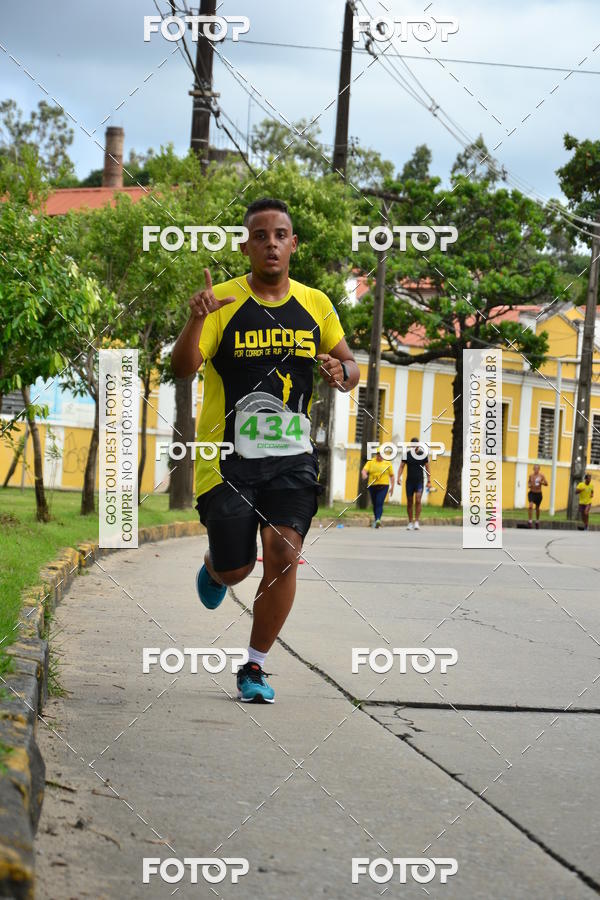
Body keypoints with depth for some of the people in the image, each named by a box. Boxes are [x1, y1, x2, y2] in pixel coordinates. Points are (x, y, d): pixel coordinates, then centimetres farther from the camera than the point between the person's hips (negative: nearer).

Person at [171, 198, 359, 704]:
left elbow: (351, 367, 15)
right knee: (236, 570, 2)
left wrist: (343, 372, -10)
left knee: (284, 552, -14)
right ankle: (213, 567, 42)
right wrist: (196, 320, -36)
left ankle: (255, 667, 1)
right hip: (229, 458, -2)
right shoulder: (223, 301, -6)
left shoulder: (315, 305, 6)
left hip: (292, 457, 2)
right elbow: (182, 369, -16)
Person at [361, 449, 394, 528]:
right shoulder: (370, 462, 8)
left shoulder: (387, 463, 8)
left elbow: (391, 476, 13)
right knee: (374, 504, 10)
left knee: (380, 503, -18)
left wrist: (392, 487, 8)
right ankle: (376, 521, 24)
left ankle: (378, 520, -30)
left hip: (383, 486, -2)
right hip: (372, 486, 2)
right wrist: (364, 474, -29)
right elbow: (364, 470, -5)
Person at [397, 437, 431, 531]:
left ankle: (416, 522, -11)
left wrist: (429, 481, 1)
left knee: (418, 501, -16)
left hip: (419, 481, -1)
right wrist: (399, 478, -14)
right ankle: (410, 522, 14)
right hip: (409, 481, 1)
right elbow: (401, 467, 0)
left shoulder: (423, 454, -1)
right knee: (409, 503, 5)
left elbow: (427, 469, 5)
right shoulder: (407, 454, 0)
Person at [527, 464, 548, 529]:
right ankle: (530, 521, -17)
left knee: (537, 508, 13)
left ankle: (537, 521, 34)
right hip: (532, 493, 0)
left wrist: (541, 482, -23)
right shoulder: (531, 475, 0)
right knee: (531, 506, -21)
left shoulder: (541, 476, -5)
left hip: (538, 494, 0)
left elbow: (546, 484, -5)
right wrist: (529, 485, -5)